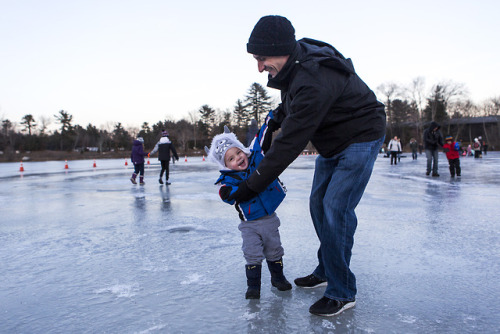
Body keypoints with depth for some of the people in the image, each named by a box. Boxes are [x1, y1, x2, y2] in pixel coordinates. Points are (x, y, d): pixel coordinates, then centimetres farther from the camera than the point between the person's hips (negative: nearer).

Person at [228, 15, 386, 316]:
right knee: (318, 204, 10)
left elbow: (290, 145, -35)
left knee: (335, 209, -16)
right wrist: (274, 122, 7)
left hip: (361, 138, -9)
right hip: (332, 142, 10)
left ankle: (342, 294, -2)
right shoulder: (295, 64, -6)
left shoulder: (314, 82, -36)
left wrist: (252, 186, -29)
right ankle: (326, 272, 26)